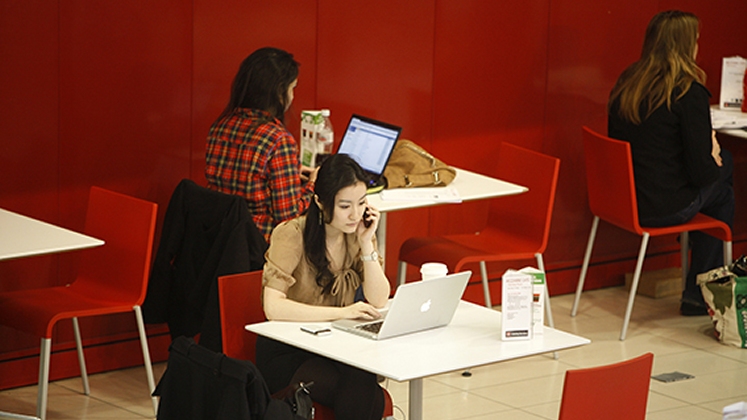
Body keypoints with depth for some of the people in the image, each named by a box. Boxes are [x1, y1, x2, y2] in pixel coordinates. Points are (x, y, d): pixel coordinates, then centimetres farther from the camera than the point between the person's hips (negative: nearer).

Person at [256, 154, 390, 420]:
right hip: (288, 352, -4)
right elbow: (273, 307, -24)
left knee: (364, 386, -31)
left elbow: (379, 301, -2)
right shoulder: (292, 235, -13)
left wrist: (367, 244, -11)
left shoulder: (357, 234, 4)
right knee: (360, 391, -31)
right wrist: (341, 312, -29)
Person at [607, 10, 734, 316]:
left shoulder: (626, 83, 5)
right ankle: (697, 296, 26)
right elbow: (700, 172, -17)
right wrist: (714, 156, 7)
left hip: (621, 198, 7)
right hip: (663, 208, -7)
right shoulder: (689, 93, -17)